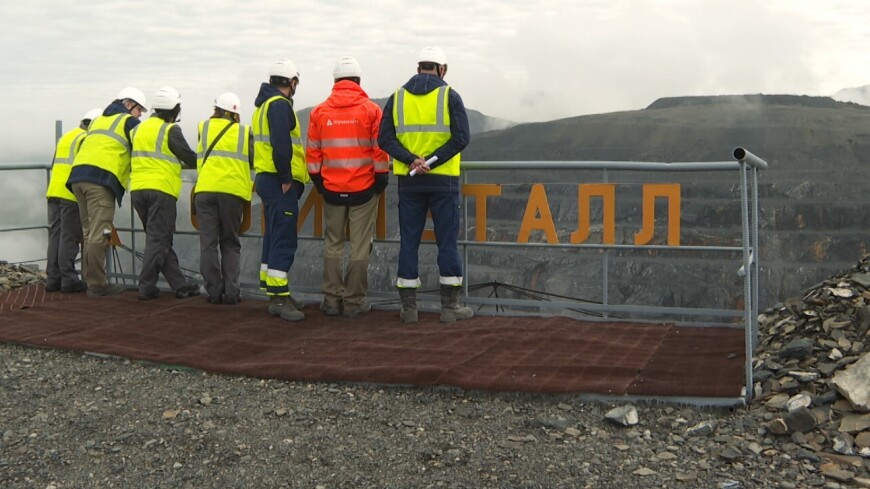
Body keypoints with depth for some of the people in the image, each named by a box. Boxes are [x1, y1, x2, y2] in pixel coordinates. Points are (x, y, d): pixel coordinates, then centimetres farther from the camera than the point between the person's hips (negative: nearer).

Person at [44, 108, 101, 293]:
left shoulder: (65, 137, 23)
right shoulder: (86, 139, -5)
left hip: (54, 191, 8)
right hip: (72, 194, -8)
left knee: (55, 235, 8)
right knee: (70, 237, -6)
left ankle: (53, 278, 9)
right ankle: (68, 279, -5)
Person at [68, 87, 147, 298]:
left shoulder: (97, 121, 30)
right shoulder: (129, 122, 7)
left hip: (77, 175, 8)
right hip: (101, 178, -8)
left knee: (89, 233, 13)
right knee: (99, 234, -8)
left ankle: (90, 279, 15)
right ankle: (97, 284, -7)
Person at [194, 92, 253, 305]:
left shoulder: (205, 127, 11)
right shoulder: (244, 131, 11)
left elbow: (198, 159, 15)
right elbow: (254, 161, 11)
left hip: (206, 189, 0)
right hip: (234, 191, 0)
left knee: (208, 243, 4)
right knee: (230, 244, 9)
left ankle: (214, 291, 1)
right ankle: (231, 291, 0)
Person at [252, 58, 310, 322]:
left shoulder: (263, 105, 20)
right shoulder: (280, 105, -12)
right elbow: (281, 144, -23)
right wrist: (285, 179, -18)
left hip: (265, 178, 11)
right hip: (279, 182, -10)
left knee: (274, 238, 15)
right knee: (284, 241, -10)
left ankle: (275, 294, 21)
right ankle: (279, 299, -11)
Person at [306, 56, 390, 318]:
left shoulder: (319, 112, 2)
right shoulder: (371, 110, -5)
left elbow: (313, 152, 5)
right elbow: (379, 149, -6)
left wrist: (317, 180, 15)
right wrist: (382, 178, 4)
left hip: (331, 188, 2)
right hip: (364, 188, -2)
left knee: (333, 244, 12)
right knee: (360, 246, 3)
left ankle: (332, 299, 13)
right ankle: (354, 301, 6)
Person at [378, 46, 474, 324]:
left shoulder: (397, 98, 6)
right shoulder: (449, 96, -3)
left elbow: (385, 139, -4)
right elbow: (461, 138, -13)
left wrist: (412, 161, -13)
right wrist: (432, 162, -13)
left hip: (409, 182, 3)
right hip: (443, 181, -2)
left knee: (408, 242, 7)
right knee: (447, 242, 4)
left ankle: (409, 308, 10)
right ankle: (450, 307, 8)